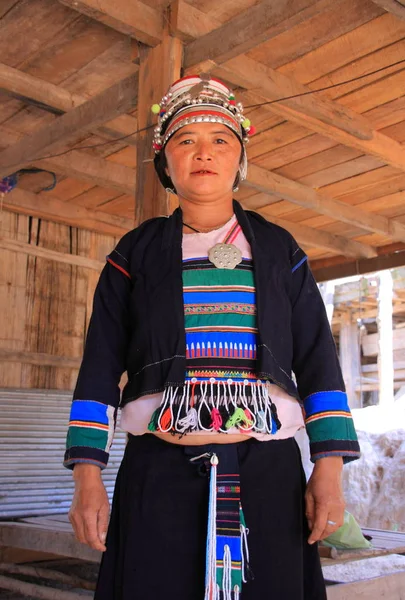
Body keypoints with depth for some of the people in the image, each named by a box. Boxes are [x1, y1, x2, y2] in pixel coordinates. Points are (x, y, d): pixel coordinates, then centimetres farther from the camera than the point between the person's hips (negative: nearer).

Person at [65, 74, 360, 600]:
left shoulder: (279, 251, 11)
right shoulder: (136, 254, 9)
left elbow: (318, 362, 6)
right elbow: (100, 367, 5)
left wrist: (329, 468, -2)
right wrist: (87, 477, -2)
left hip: (269, 476, 1)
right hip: (158, 477, 0)